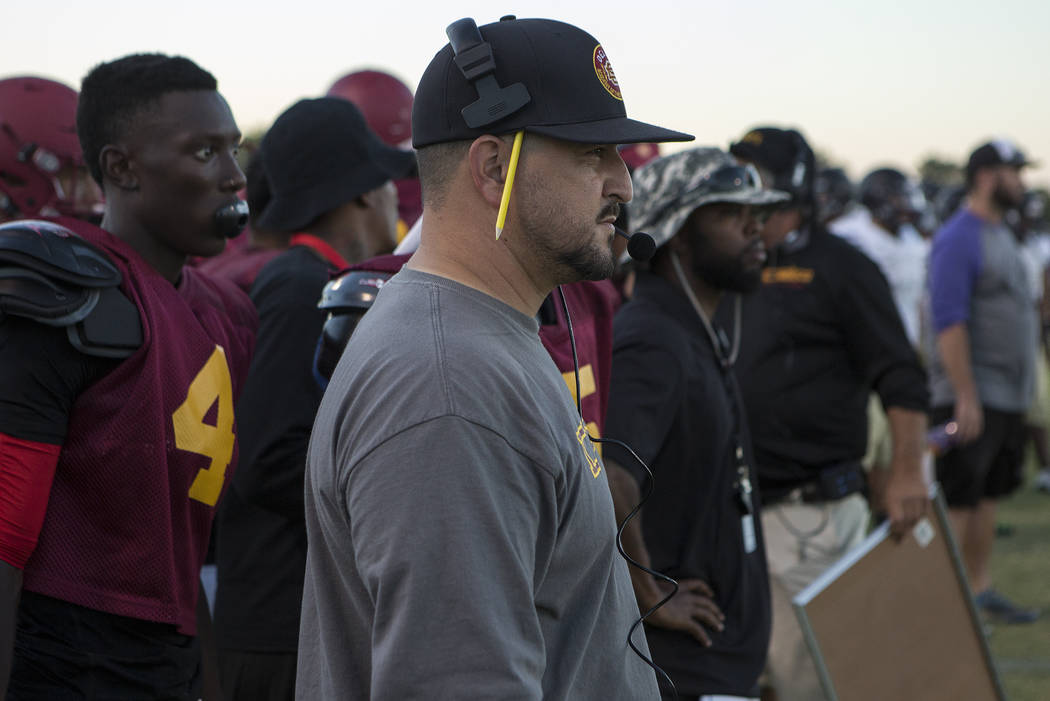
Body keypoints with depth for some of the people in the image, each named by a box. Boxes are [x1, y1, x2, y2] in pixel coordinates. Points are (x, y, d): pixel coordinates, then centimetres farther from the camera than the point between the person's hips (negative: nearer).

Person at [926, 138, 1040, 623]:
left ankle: (980, 591, 20)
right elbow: (950, 324, -19)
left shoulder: (1002, 236, 16)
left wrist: (1026, 389, 18)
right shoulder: (958, 238, -13)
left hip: (1008, 397, 9)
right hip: (972, 397, -9)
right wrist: (966, 398, -22)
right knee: (956, 503, -7)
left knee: (987, 497, 13)